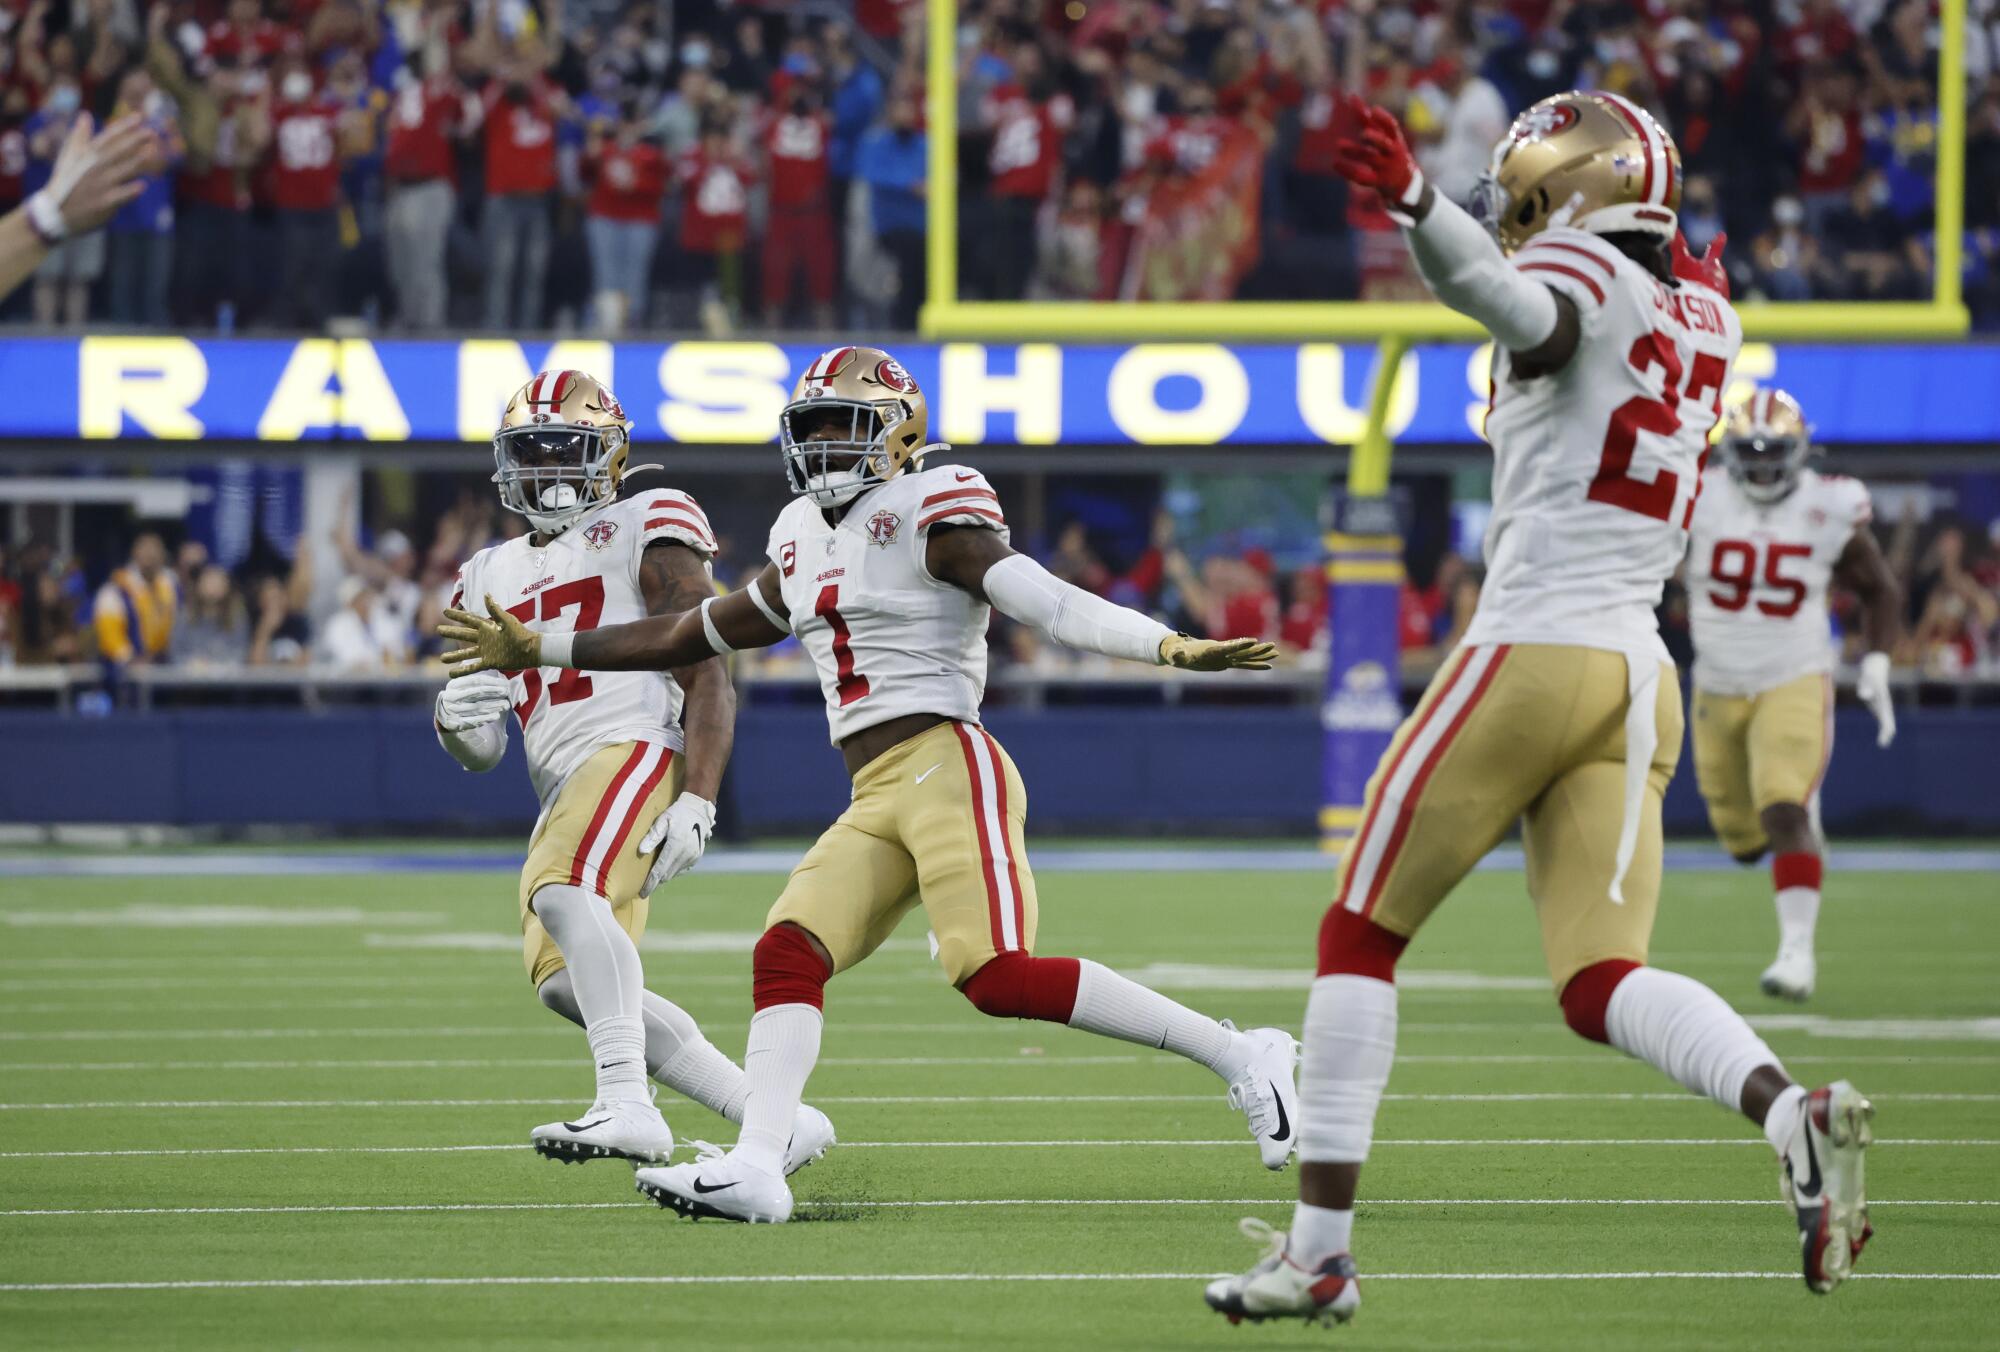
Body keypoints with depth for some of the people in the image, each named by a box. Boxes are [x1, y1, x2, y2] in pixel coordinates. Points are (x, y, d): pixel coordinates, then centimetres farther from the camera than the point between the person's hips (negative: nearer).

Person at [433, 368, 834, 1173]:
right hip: (565, 789, 8)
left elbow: (708, 683, -4)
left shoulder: (644, 535, 5)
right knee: (564, 980, 1)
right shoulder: (495, 577, 25)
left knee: (561, 892, -33)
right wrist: (459, 720, -3)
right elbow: (481, 752, 22)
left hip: (637, 749, -8)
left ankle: (628, 1107, -44)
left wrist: (697, 801, -17)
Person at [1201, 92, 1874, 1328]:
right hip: (1642, 678, 7)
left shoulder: (1584, 275, -7)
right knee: (1602, 984, 2)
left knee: (1360, 939, 6)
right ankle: (1792, 1113, -26)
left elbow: (1515, 303, -33)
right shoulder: (1705, 316, 14)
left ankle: (1321, 1248, 5)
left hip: (1532, 654, -7)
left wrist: (1415, 203, -48)